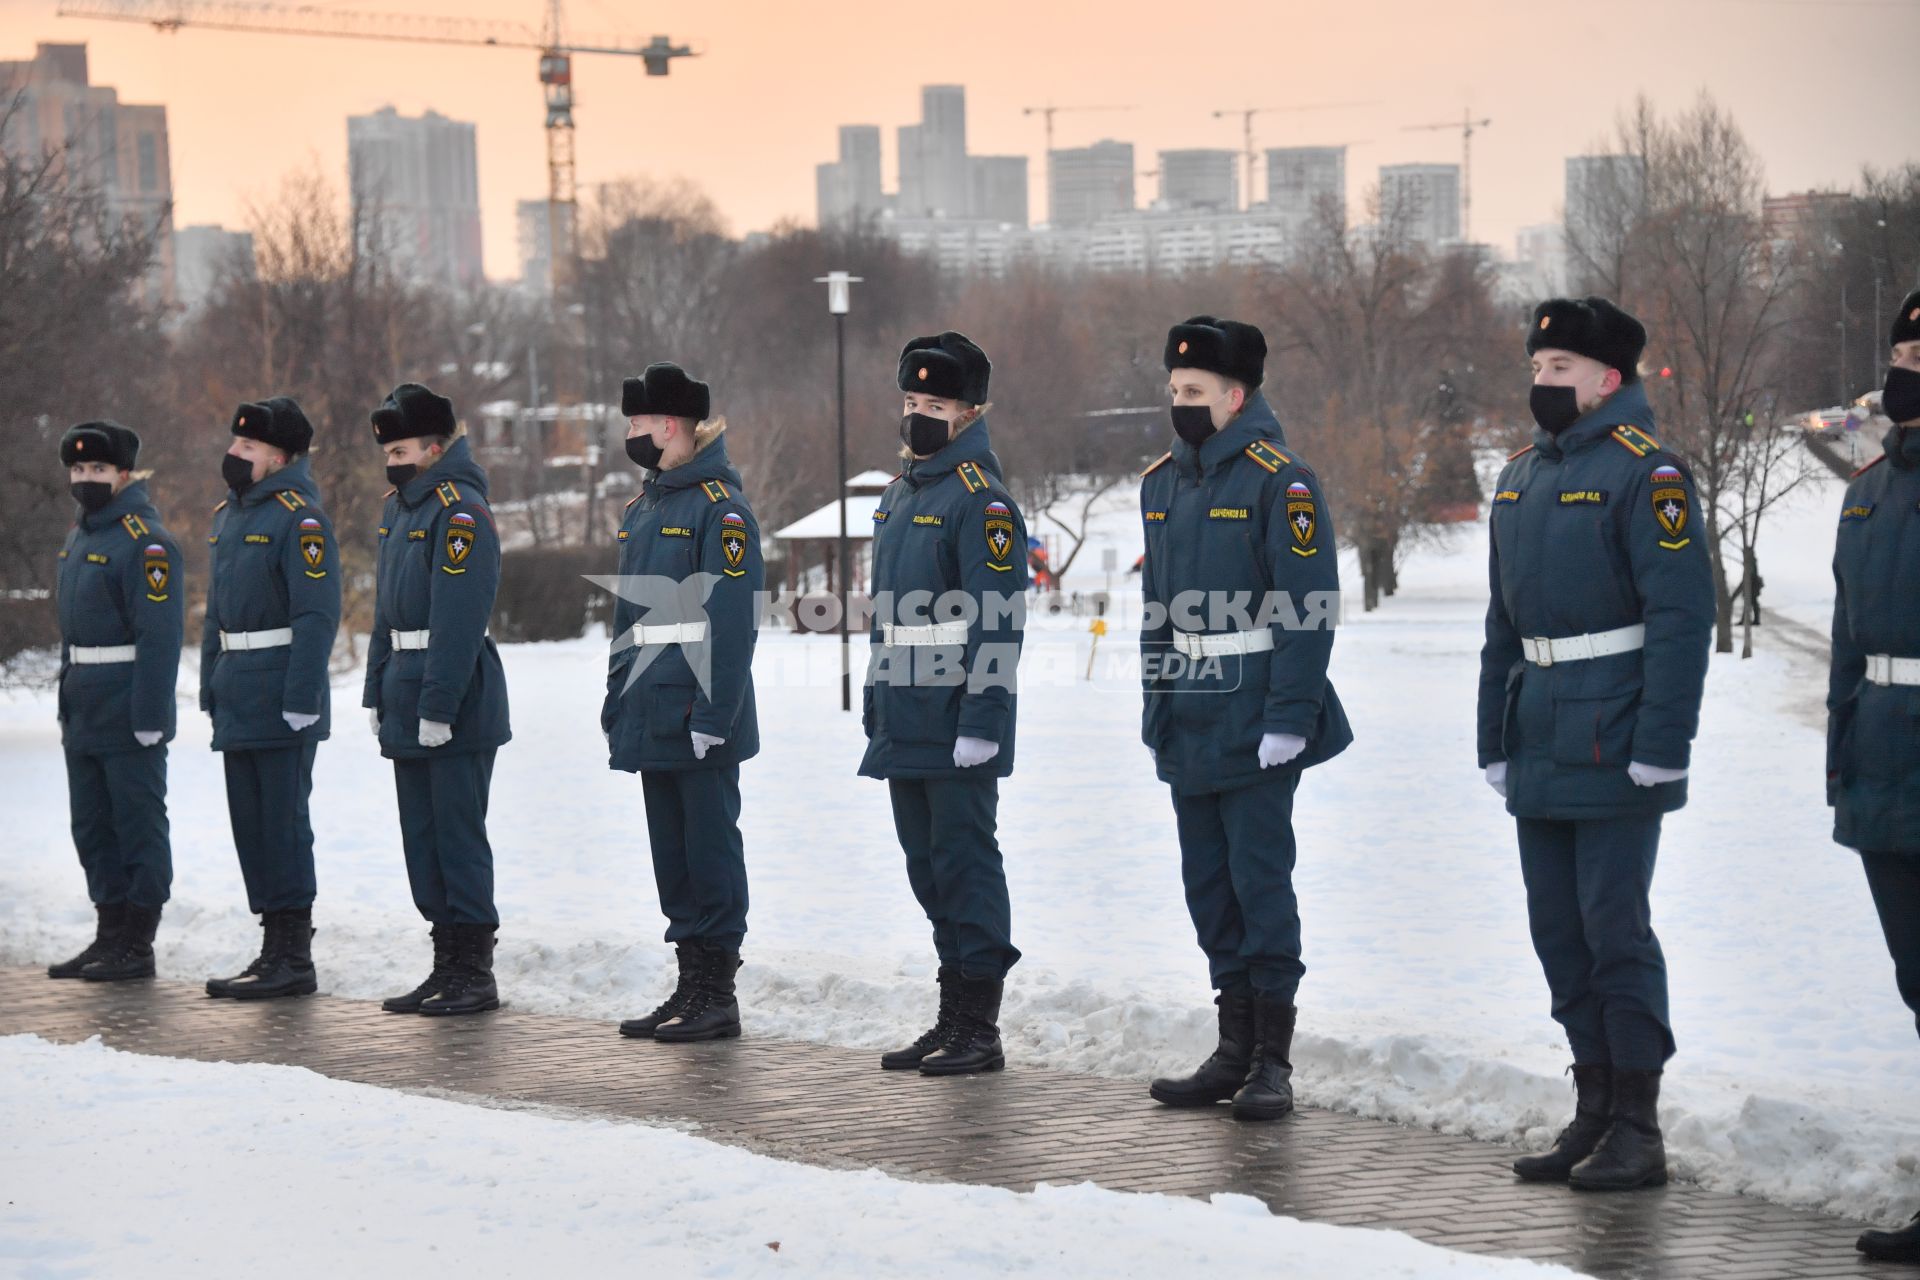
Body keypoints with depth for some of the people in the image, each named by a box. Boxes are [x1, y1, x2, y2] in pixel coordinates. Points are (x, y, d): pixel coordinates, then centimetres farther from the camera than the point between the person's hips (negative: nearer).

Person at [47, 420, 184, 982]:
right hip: (84, 715, 9)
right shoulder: (81, 535, 15)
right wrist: (67, 708, 17)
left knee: (139, 825, -2)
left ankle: (138, 946, 4)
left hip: (130, 718, -9)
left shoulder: (145, 541, -14)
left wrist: (148, 717, -23)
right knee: (93, 827, 14)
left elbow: (159, 636, -19)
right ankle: (109, 937, 22)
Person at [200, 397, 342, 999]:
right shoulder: (227, 516, 16)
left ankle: (294, 960, -2)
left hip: (280, 700, -9)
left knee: (283, 825, -6)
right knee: (250, 824, 11)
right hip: (237, 698, 9)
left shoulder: (300, 517, -12)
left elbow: (317, 615, -18)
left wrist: (300, 701, -22)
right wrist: (210, 690, 16)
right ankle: (274, 950, 18)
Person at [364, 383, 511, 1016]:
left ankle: (476, 975, 2)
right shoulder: (399, 506, 14)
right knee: (422, 833, 12)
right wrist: (378, 691, 15)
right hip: (408, 694, 9)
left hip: (456, 699, -9)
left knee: (458, 832, -5)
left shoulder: (460, 510, -15)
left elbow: (458, 618, -20)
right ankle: (448, 967, 19)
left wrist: (438, 707, -22)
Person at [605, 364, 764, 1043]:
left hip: (701, 712, -9)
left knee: (711, 846, -2)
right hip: (653, 711, 9)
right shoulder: (643, 506, 14)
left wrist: (712, 717, -21)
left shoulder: (720, 506, -11)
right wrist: (616, 703, 13)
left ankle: (718, 994, 4)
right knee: (671, 849, 11)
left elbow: (733, 620, -17)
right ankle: (691, 986, 18)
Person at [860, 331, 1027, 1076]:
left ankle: (980, 1033, 0)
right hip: (905, 725, 9)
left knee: (964, 862, -5)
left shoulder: (981, 497, -12)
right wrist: (876, 701, 18)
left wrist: (980, 722, -21)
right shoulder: (901, 491, 16)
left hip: (957, 724, -9)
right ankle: (953, 1017, 20)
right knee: (928, 867, 12)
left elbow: (999, 621, -17)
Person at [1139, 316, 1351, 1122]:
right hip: (1189, 725, 7)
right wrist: (1156, 707, 15)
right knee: (1209, 887, 10)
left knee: (1260, 882, -5)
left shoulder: (1280, 481, -11)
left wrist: (1287, 718, -18)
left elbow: (1310, 608, -14)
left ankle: (1273, 1062, 2)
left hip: (1255, 727, -7)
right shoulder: (1162, 482, 12)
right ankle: (1234, 1051, 19)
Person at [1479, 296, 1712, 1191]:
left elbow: (1682, 612, -17)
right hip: (1541, 745, 8)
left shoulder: (1644, 471, -11)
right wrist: (1495, 739, 14)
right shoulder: (1521, 477, 14)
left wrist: (1659, 745, -21)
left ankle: (1638, 1132, 2)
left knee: (1615, 931, -5)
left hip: (1613, 740, -8)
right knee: (1559, 933, 11)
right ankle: (1594, 1115, 21)